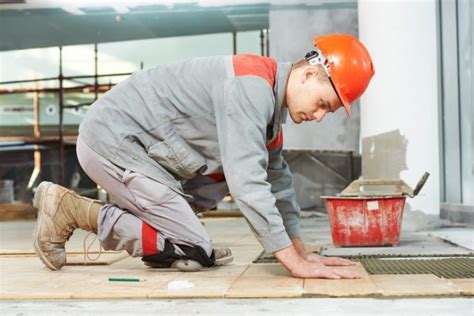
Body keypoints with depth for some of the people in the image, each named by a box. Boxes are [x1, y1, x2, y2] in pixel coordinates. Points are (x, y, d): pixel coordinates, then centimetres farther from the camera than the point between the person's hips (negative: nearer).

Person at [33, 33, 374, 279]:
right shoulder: (253, 86, -22)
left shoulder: (271, 100, 9)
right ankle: (71, 210, -4)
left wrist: (302, 251, 9)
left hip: (132, 142, 10)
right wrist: (295, 263, -25)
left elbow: (276, 179, 13)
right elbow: (248, 183, -28)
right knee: (194, 254, -9)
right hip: (111, 140, -10)